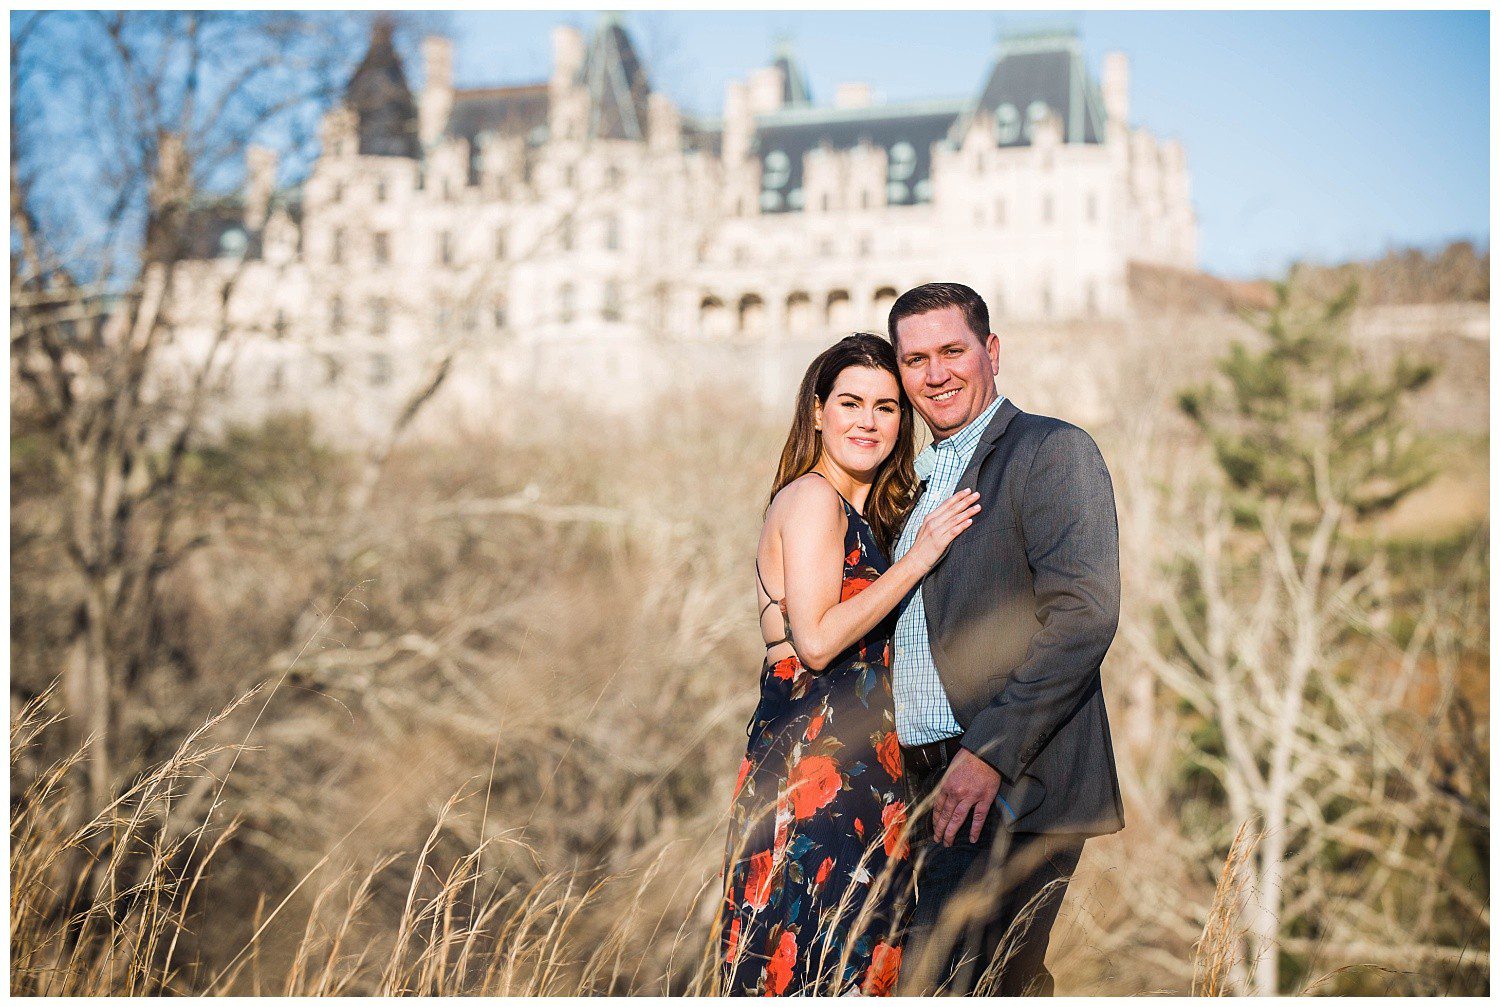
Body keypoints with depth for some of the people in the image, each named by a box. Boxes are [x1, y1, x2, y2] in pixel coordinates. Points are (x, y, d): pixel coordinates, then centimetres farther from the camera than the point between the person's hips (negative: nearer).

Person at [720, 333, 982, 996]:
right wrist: (917, 558, -14)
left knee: (855, 960, 10)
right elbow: (816, 640, -19)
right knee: (817, 967, -6)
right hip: (814, 760, -9)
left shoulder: (863, 514, 18)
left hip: (856, 761, 9)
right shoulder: (812, 497, -10)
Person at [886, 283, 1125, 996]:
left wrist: (990, 751, -22)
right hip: (940, 787, 8)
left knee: (939, 987, -14)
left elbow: (1084, 616, -17)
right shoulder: (923, 477, 21)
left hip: (1015, 785, -8)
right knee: (1003, 990, 12)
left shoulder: (1052, 452, -6)